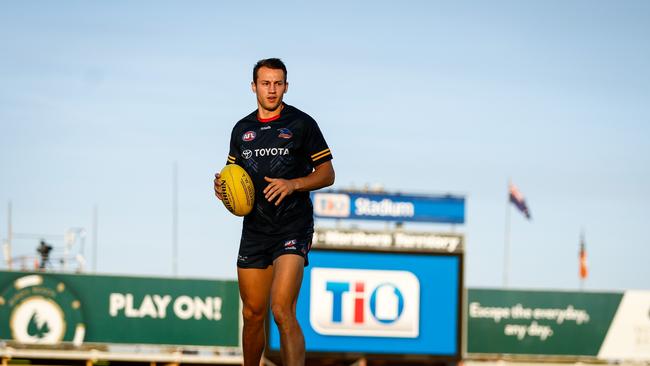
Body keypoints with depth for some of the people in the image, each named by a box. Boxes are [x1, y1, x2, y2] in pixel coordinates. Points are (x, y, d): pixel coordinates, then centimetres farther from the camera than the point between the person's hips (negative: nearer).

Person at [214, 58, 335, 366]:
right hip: (254, 229, 5)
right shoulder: (242, 129, 13)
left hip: (293, 228, -5)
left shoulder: (301, 124, -1)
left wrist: (293, 184, -17)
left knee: (282, 311, -20)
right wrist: (222, 187, 0)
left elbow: (327, 174, 0)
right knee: (252, 314, 9)